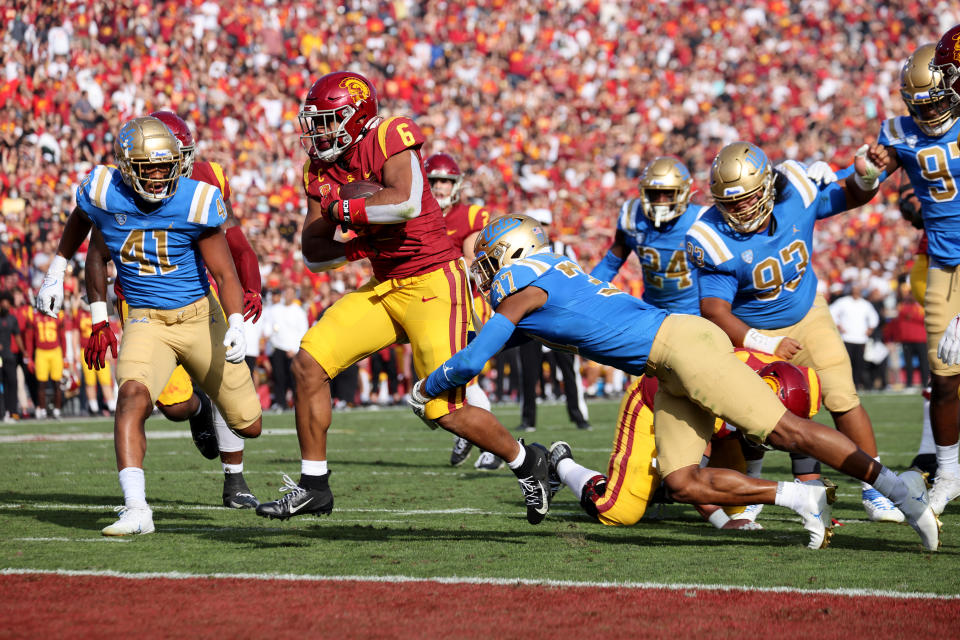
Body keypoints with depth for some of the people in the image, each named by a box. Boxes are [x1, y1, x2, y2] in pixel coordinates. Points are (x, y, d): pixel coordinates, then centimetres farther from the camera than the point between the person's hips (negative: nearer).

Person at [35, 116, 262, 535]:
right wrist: (56, 272, 21)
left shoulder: (195, 202, -16)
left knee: (248, 425, 10)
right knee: (133, 397, -31)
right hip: (146, 322, 0)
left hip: (199, 315, 0)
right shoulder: (103, 194, -12)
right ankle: (136, 509, -33)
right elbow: (79, 221, 15)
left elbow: (225, 274, -12)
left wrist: (236, 325, -27)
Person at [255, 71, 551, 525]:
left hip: (433, 282, -8)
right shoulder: (320, 169, 7)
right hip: (383, 287, 8)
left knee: (446, 412, -10)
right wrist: (358, 246, -12)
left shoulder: (390, 138, -14)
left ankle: (526, 462, 16)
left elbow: (406, 202, -32)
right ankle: (314, 486, 7)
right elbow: (313, 255, 7)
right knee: (308, 364, -4)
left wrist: (343, 209, -18)